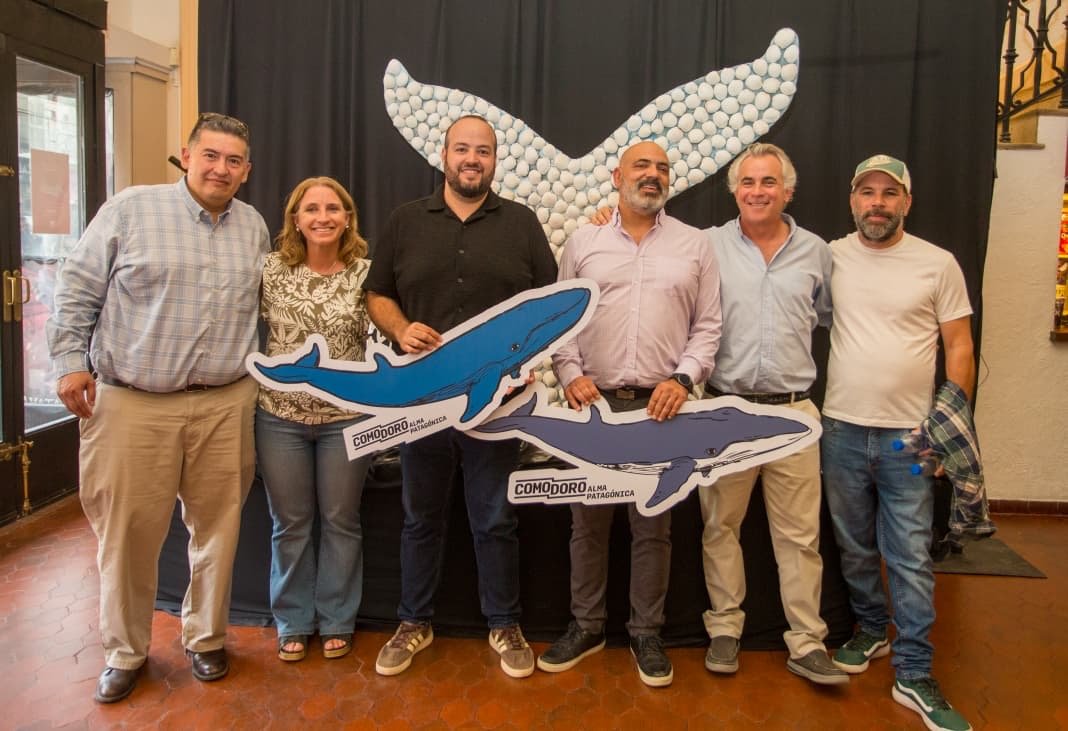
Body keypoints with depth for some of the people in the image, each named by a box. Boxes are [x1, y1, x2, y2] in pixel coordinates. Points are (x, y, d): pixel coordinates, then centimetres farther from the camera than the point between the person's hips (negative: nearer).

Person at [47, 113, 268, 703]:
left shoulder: (254, 226, 11)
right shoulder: (130, 209, -1)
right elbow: (78, 290, 1)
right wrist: (71, 360, -5)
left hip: (225, 405, 3)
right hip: (132, 404, -3)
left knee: (216, 526, 9)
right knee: (128, 532, 5)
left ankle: (205, 638, 29)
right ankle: (124, 652, 25)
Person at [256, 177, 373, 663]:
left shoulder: (365, 273, -3)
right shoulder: (271, 270, -1)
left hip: (346, 416, 0)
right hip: (280, 415, 1)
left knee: (341, 522, 11)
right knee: (290, 524, 12)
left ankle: (337, 621, 29)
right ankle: (293, 623, 29)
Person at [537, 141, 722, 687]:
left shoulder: (694, 244, 7)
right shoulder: (583, 241, 8)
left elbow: (707, 325, 5)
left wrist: (683, 379, -8)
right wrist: (570, 375, -7)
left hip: (662, 405, 0)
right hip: (593, 401, 1)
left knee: (653, 524, 8)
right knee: (588, 520, 9)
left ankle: (646, 633, 23)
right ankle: (586, 625, 26)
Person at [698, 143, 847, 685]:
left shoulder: (816, 251, 8)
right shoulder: (708, 245, 1)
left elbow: (829, 317, 21)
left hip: (793, 411, 1)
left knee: (800, 533, 6)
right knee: (720, 526, 9)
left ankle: (807, 643, 18)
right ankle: (724, 628, 24)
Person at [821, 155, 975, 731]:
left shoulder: (938, 264, -1)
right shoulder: (830, 257, 2)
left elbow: (959, 347, 2)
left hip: (910, 436, -1)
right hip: (841, 430, 2)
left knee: (911, 559, 3)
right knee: (854, 547, 15)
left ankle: (914, 675, 15)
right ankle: (870, 630, 37)